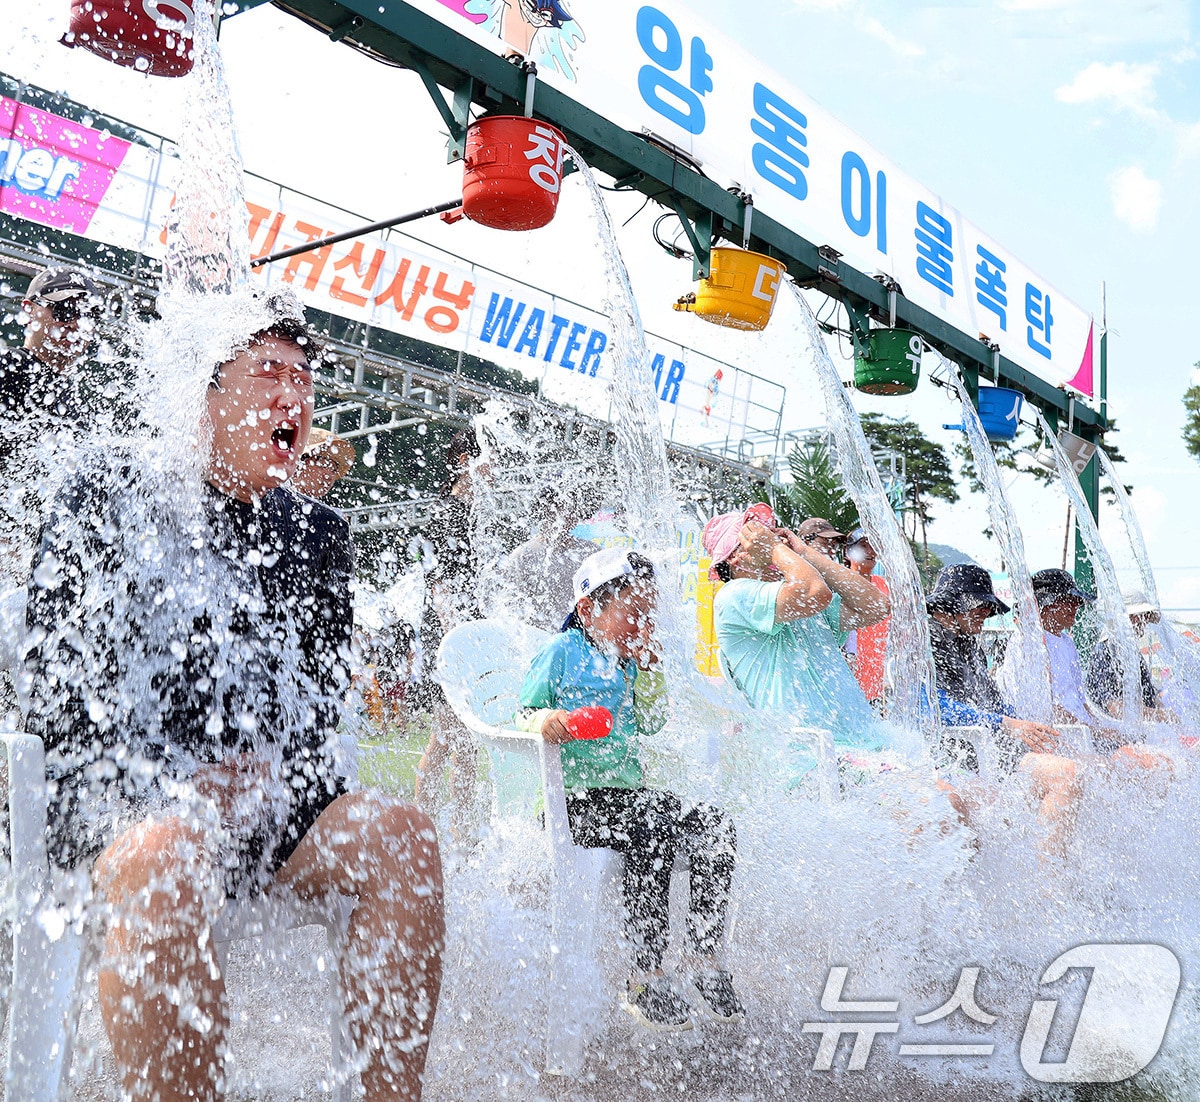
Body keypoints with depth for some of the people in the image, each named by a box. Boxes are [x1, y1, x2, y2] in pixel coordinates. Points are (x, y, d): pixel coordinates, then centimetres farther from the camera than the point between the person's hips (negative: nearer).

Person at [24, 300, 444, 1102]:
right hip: (123, 799, -3)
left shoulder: (318, 535, 16)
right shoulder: (115, 494, 6)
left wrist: (268, 771, -5)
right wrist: (167, 784, -13)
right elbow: (57, 679, -1)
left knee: (403, 836, -24)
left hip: (270, 801, 4)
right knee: (168, 854, -37)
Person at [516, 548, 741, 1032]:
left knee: (716, 827, -13)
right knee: (651, 837, -33)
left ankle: (706, 962, -7)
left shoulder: (627, 660, 19)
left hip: (628, 793, 7)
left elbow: (650, 725, 18)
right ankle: (646, 979, -22)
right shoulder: (560, 652, -1)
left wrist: (648, 669, 7)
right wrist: (543, 719, -27)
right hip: (571, 798, -7)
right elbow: (522, 714, -4)